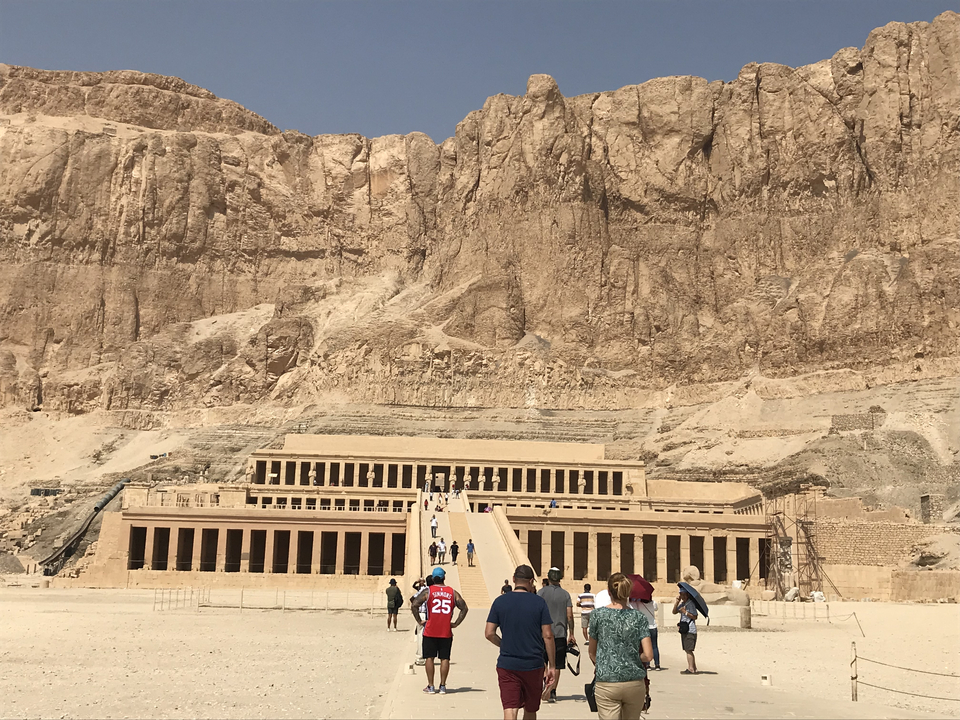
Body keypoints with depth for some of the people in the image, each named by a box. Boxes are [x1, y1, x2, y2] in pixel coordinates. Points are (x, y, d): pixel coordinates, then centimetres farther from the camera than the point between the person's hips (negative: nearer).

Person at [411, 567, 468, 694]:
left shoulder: (428, 591, -2)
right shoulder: (452, 592, 4)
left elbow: (414, 606, -11)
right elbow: (464, 608, 0)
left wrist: (419, 621, -3)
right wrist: (455, 623, 3)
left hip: (430, 631, -1)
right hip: (446, 632, 1)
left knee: (430, 658, 6)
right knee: (445, 658, 8)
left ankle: (430, 686, 7)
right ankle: (442, 686, 8)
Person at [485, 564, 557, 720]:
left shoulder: (500, 602, 0)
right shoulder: (539, 603, -4)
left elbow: (489, 633, -2)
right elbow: (548, 635, -6)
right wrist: (552, 666, 0)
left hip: (507, 665, 0)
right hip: (533, 665, 0)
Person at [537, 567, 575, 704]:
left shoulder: (542, 592, -2)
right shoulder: (565, 594, 3)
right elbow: (569, 616, 0)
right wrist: (571, 634, 8)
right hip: (560, 633, 2)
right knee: (557, 665, 7)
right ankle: (553, 692, 5)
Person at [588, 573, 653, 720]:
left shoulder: (598, 615, -2)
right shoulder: (638, 617, 1)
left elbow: (592, 654, 8)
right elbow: (648, 655, -4)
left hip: (606, 684, -2)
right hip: (635, 683, 2)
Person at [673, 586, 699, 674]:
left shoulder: (690, 604, -10)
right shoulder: (682, 604, 16)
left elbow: (695, 617, -13)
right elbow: (674, 612, 8)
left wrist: (685, 612, -20)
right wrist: (677, 602, -1)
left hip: (690, 630, -9)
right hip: (684, 630, 9)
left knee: (688, 650, -9)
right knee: (687, 650, 13)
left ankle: (691, 669, -8)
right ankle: (693, 668, 19)